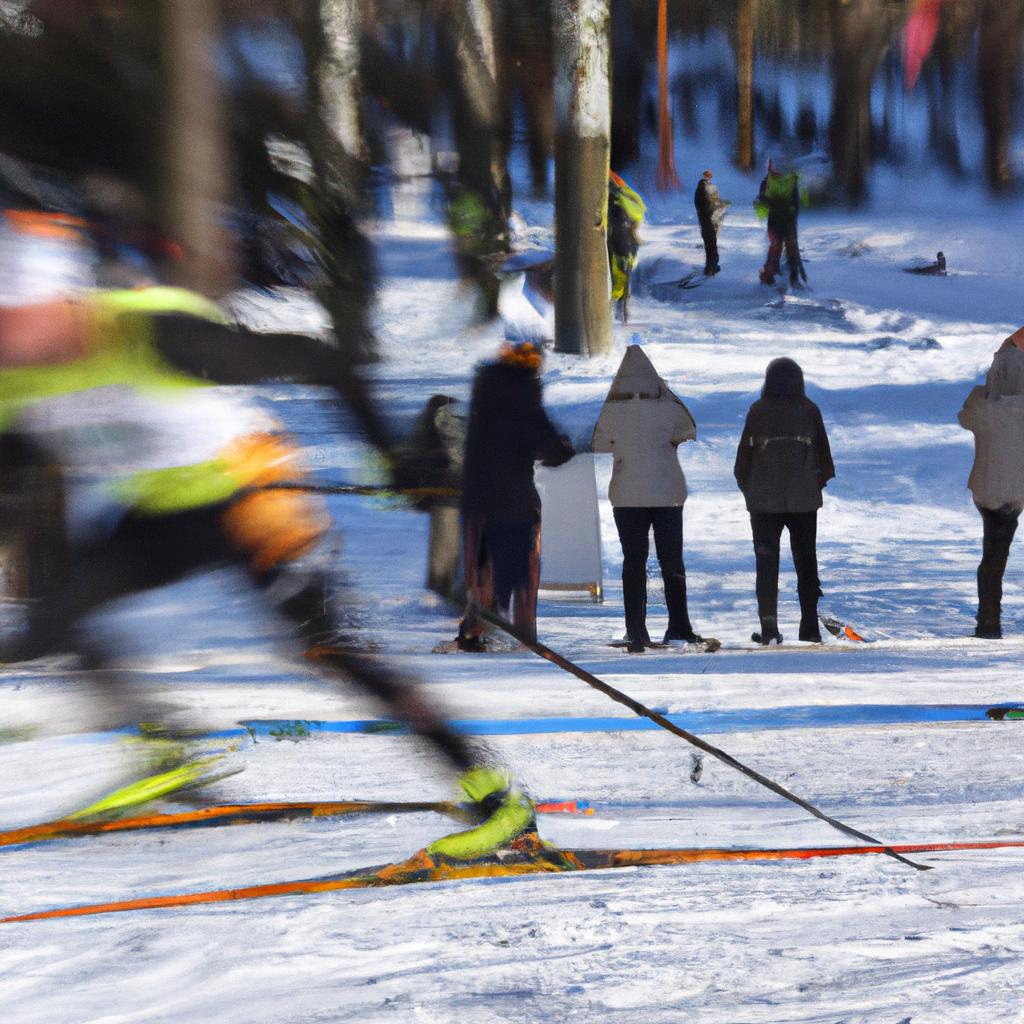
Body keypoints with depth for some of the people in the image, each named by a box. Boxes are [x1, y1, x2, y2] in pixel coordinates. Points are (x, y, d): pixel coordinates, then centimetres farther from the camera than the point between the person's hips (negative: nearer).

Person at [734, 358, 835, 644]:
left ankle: (769, 627, -7)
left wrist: (746, 487, 10)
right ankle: (810, 627, 8)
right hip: (804, 500, 2)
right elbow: (823, 451, 5)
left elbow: (745, 452, -2)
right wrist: (821, 481, 18)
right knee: (806, 561, 10)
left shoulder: (758, 411, -5)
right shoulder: (809, 410, 0)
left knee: (767, 563, 2)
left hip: (765, 501, -2)